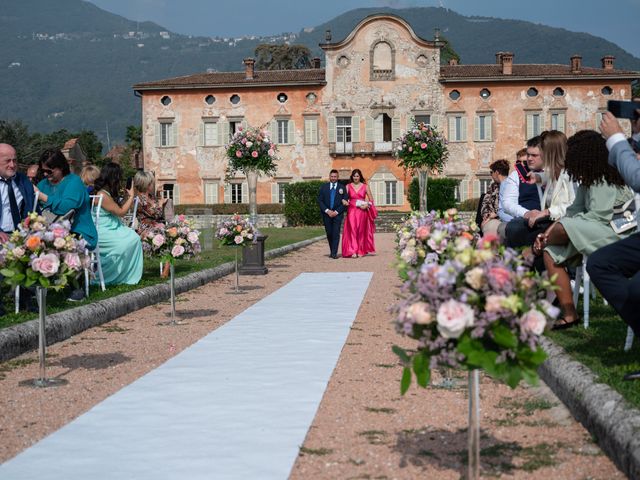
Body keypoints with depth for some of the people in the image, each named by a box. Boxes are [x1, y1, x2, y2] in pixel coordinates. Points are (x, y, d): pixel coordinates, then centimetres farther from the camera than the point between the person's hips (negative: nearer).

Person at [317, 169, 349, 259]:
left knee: (336, 233, -11)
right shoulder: (324, 187, 8)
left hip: (337, 214, -2)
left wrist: (336, 211, -10)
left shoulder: (342, 188, 5)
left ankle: (334, 253, -12)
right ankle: (331, 251, 21)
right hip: (326, 214, 2)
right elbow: (319, 200, 3)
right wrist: (327, 211, -9)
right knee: (329, 233, 6)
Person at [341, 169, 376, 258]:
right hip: (351, 211, 0)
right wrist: (344, 201, -22)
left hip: (362, 211, 0)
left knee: (361, 231, 4)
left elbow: (371, 199, 8)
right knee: (352, 230, -9)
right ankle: (353, 251, -13)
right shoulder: (348, 186, 6)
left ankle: (361, 251, 14)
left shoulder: (365, 186, 6)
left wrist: (367, 205, -10)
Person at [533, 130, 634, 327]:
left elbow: (599, 216, -23)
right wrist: (547, 233, -4)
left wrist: (555, 227, -17)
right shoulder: (589, 179, 15)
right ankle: (569, 315, -9)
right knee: (551, 253, -3)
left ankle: (538, 247, 3)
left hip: (615, 232, -10)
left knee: (563, 229, -31)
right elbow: (575, 209, 9)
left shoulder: (604, 180, -14)